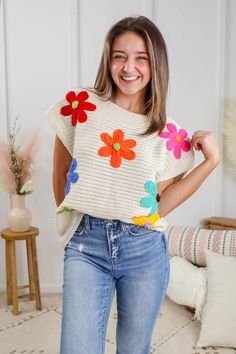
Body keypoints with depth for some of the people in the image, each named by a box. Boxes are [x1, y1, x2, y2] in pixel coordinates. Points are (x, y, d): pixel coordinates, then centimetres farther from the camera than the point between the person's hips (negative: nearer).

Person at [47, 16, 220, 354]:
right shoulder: (80, 105, -2)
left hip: (145, 250, 1)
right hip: (86, 245, -1)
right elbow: (60, 174, 10)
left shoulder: (169, 134, 0)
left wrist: (211, 160, -4)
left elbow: (160, 204, 1)